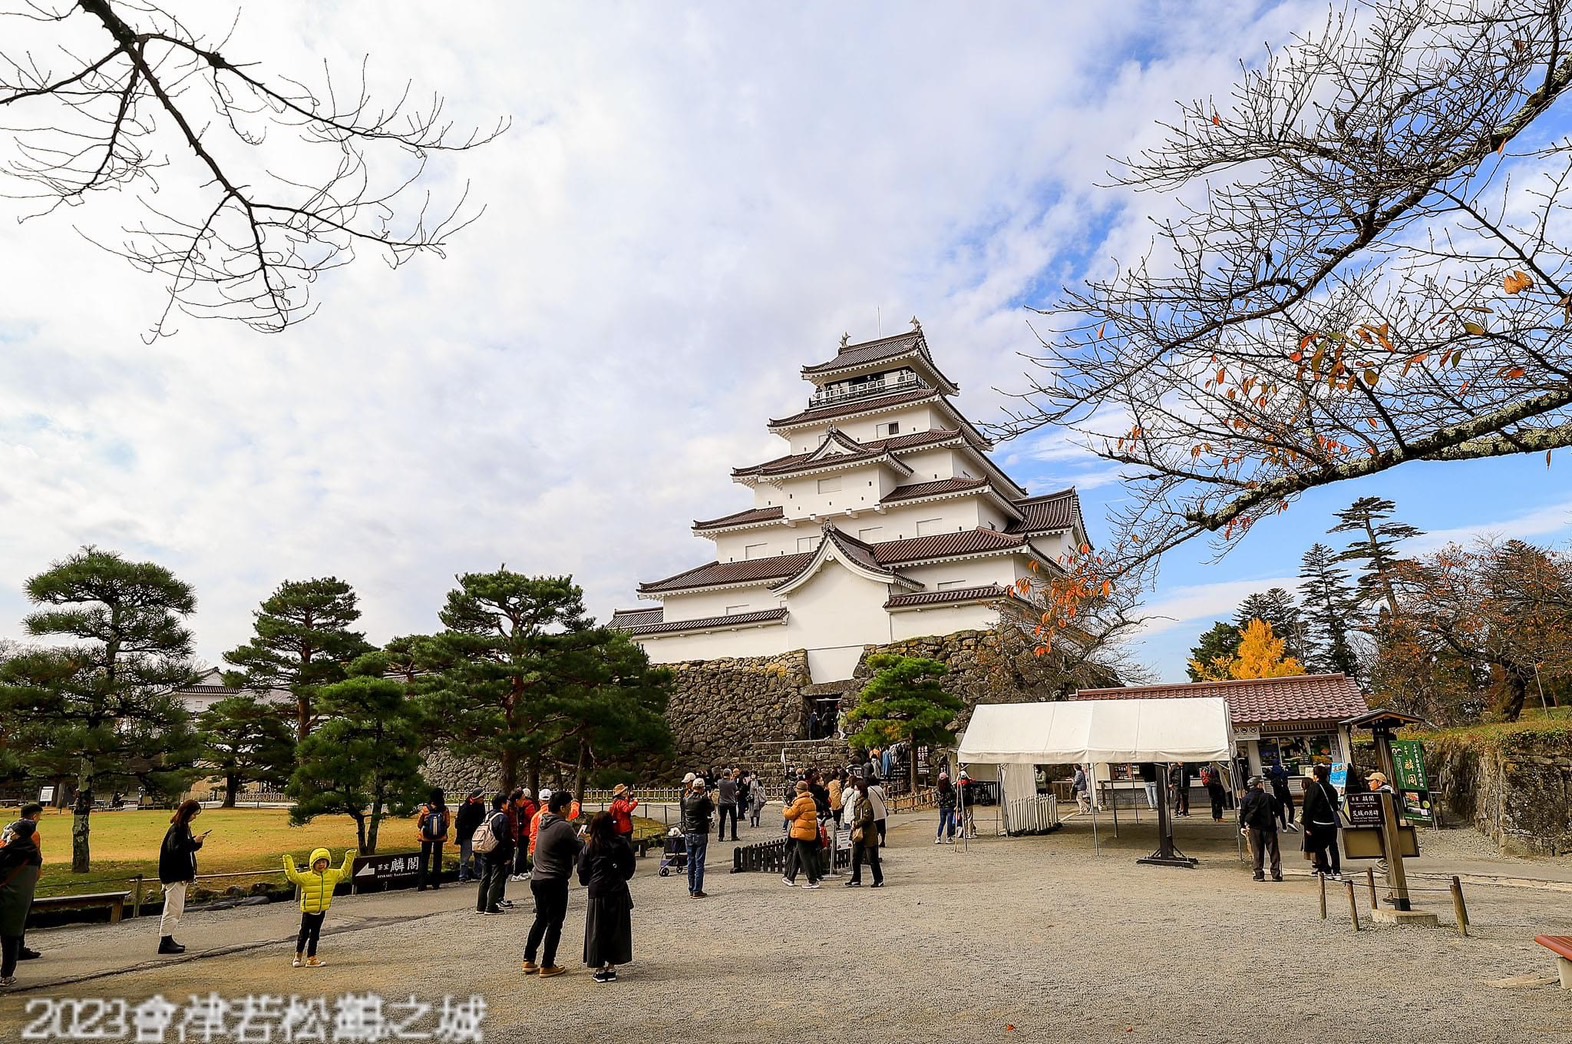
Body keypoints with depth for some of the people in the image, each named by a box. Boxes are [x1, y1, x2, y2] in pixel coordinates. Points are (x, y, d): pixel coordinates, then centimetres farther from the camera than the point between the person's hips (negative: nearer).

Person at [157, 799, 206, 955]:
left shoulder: (184, 827, 13)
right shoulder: (176, 829, -17)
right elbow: (176, 850, -25)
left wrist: (197, 840, 3)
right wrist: (194, 841, -28)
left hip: (181, 875, 10)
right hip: (174, 876, -10)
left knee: (177, 908, 14)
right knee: (173, 908, -6)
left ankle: (168, 939, 21)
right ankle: (165, 942, -3)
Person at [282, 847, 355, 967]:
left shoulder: (332, 875, 1)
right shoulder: (306, 877, -12)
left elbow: (344, 872, 16)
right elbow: (293, 875, -20)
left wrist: (349, 857, 13)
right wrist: (288, 860, -26)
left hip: (321, 911, 4)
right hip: (308, 911, -4)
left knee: (315, 935, 11)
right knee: (303, 934, 7)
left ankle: (311, 958, 17)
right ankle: (298, 956, 26)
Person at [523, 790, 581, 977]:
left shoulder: (543, 824, 10)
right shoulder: (564, 827, -17)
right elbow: (578, 851, -12)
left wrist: (576, 837, 12)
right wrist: (581, 839, 6)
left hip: (537, 878, 9)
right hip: (555, 881, -9)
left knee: (541, 919, 20)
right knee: (555, 923, 3)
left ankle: (528, 961, 23)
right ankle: (547, 966, 8)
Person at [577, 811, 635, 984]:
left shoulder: (589, 848, -3)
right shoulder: (622, 843, -3)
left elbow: (582, 874, 2)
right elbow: (630, 867, 5)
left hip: (597, 893, -1)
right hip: (619, 893, 1)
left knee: (597, 931, 9)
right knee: (616, 930, 11)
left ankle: (599, 969, 11)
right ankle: (611, 967, 14)